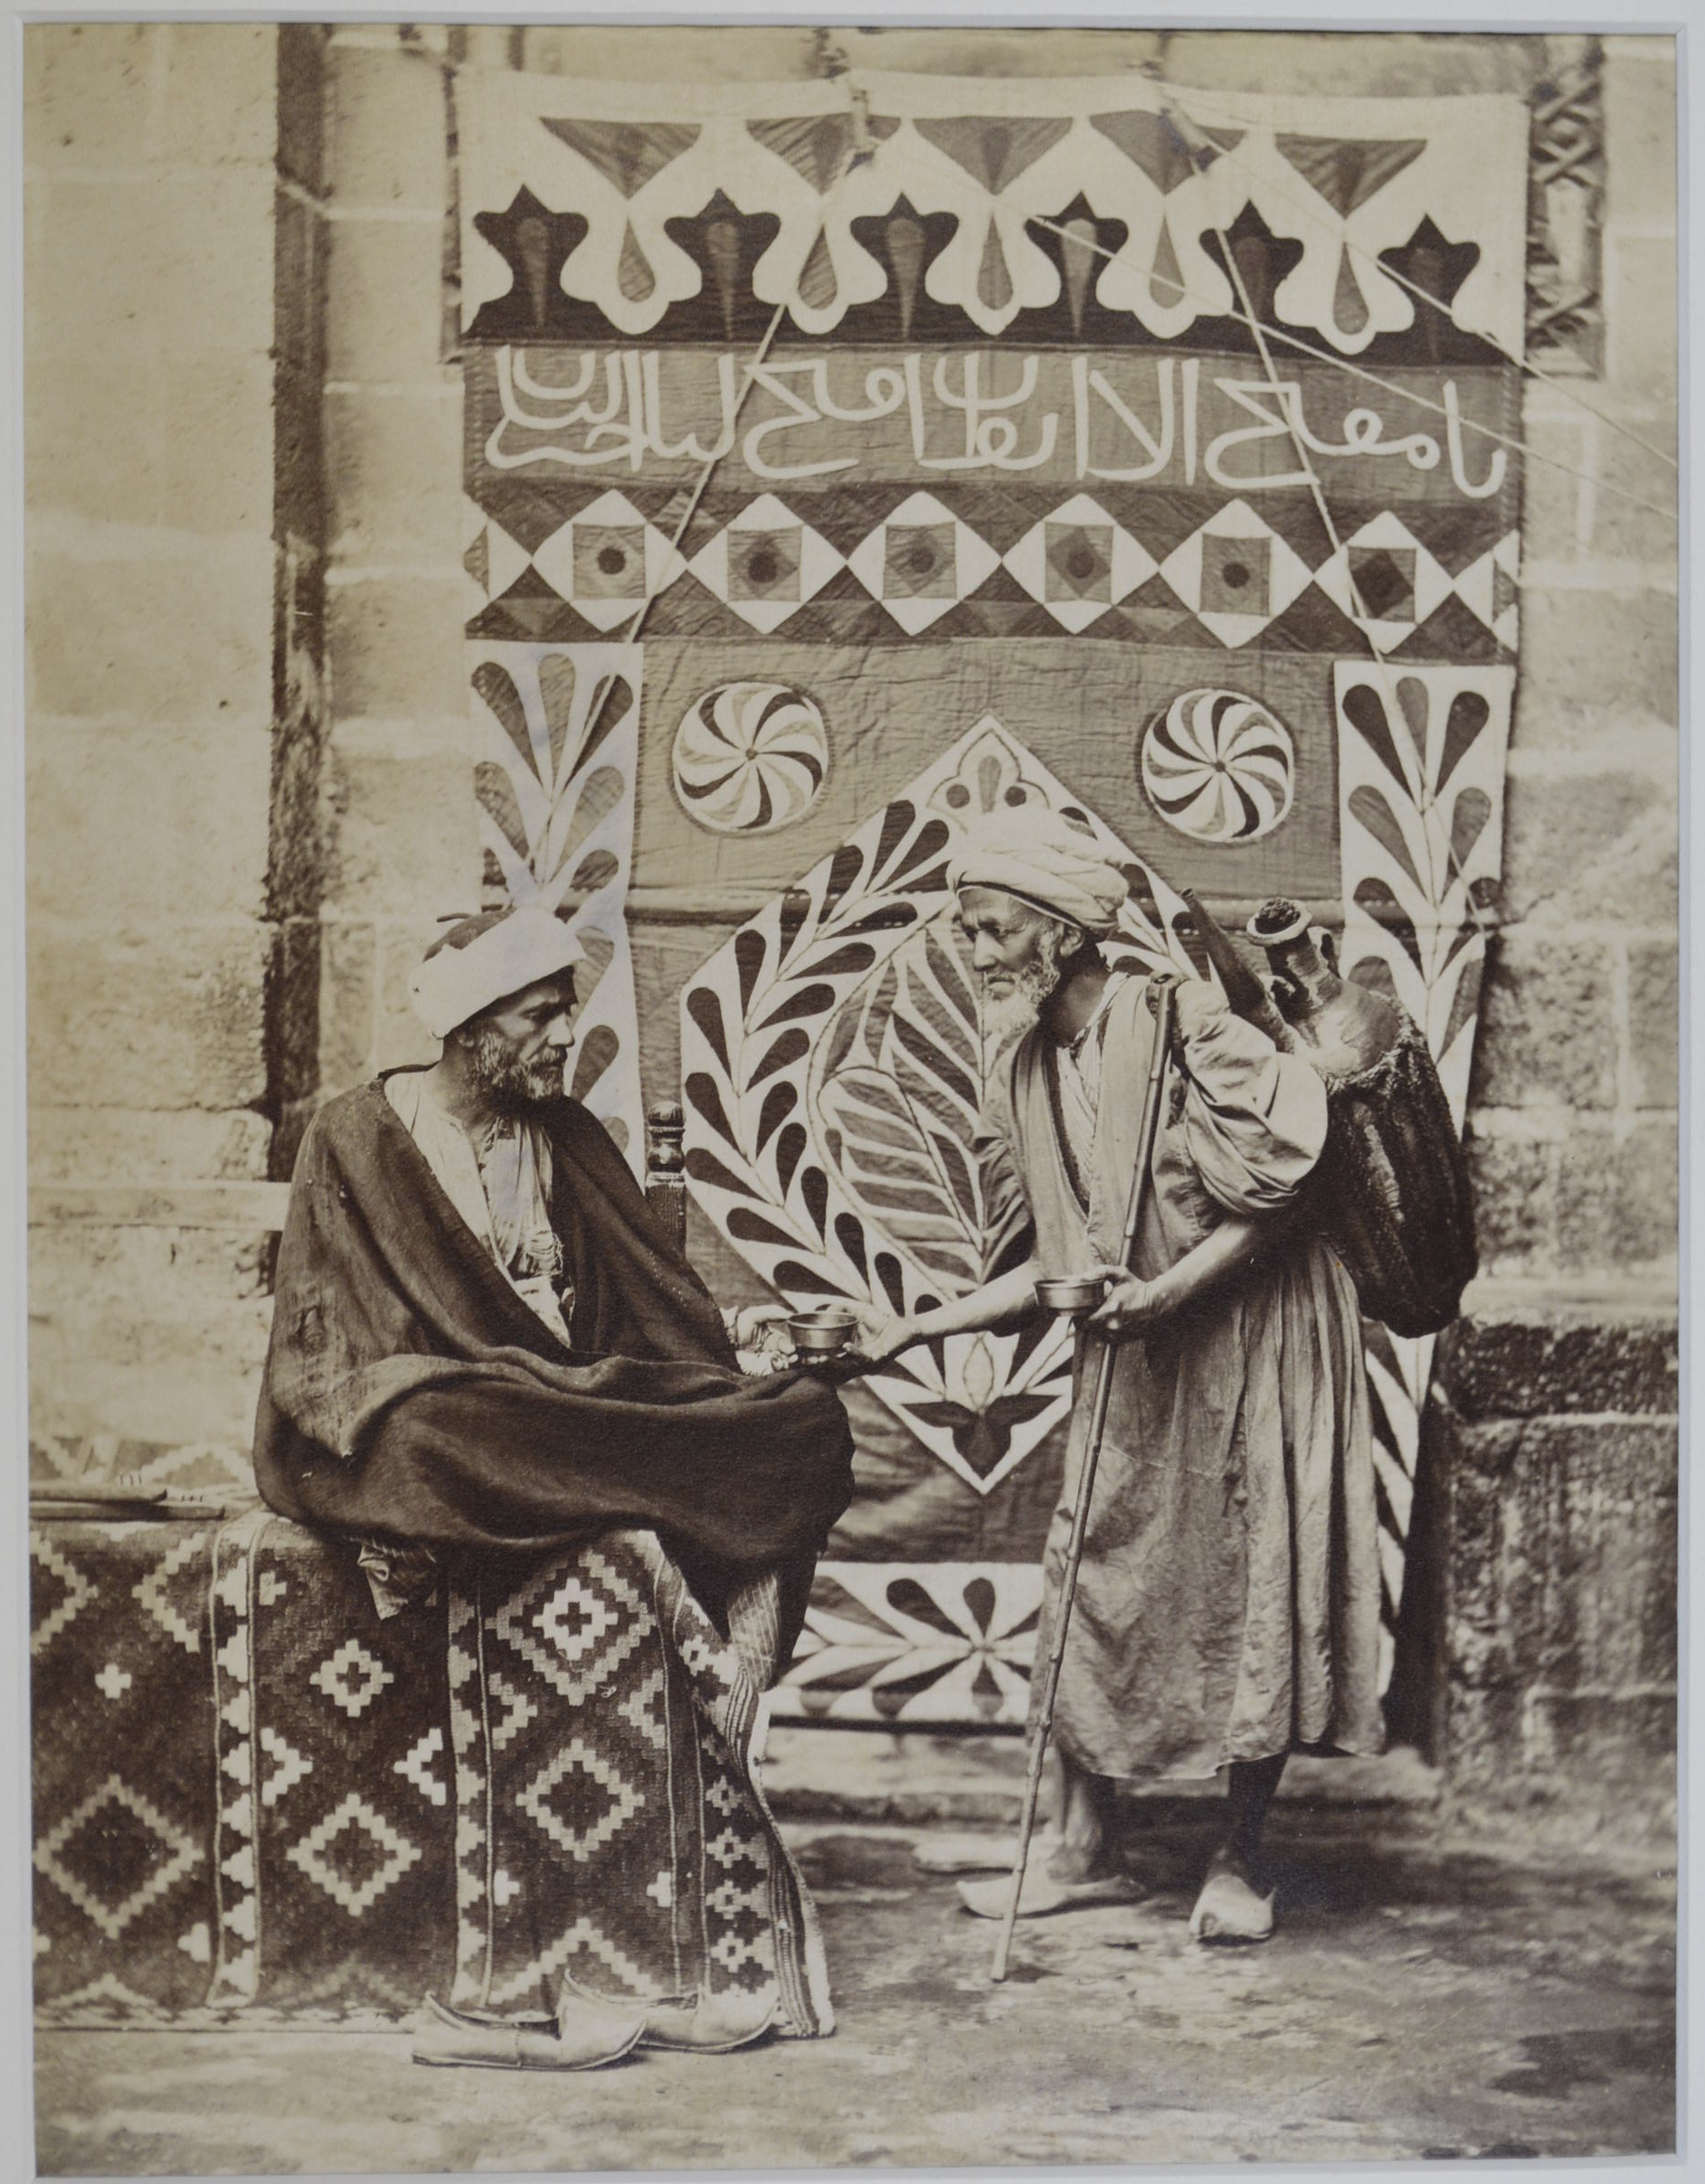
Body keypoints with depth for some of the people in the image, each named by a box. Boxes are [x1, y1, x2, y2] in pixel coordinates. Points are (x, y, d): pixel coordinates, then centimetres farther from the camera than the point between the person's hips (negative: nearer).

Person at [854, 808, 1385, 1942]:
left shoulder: (1178, 1020, -18)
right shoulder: (1026, 1074, 3)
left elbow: (1281, 1187, -17)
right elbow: (1062, 1263, 6)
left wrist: (1172, 1287, -26)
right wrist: (923, 1326, 2)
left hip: (1254, 1337, -6)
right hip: (1135, 1361, 6)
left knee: (1253, 1592, 2)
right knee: (1094, 1583, 6)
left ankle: (1243, 1860, 18)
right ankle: (1087, 1849, 21)